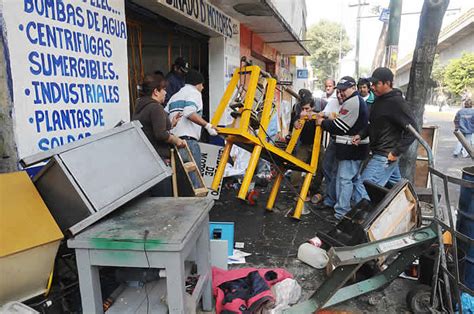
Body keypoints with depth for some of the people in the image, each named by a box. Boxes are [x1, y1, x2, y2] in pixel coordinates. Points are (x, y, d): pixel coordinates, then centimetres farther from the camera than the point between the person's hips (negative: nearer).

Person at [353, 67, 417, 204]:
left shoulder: (396, 102, -16)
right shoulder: (379, 99, 10)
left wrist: (396, 152, -18)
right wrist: (361, 135, 5)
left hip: (385, 156, -9)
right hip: (379, 153, 9)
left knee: (362, 190, -11)